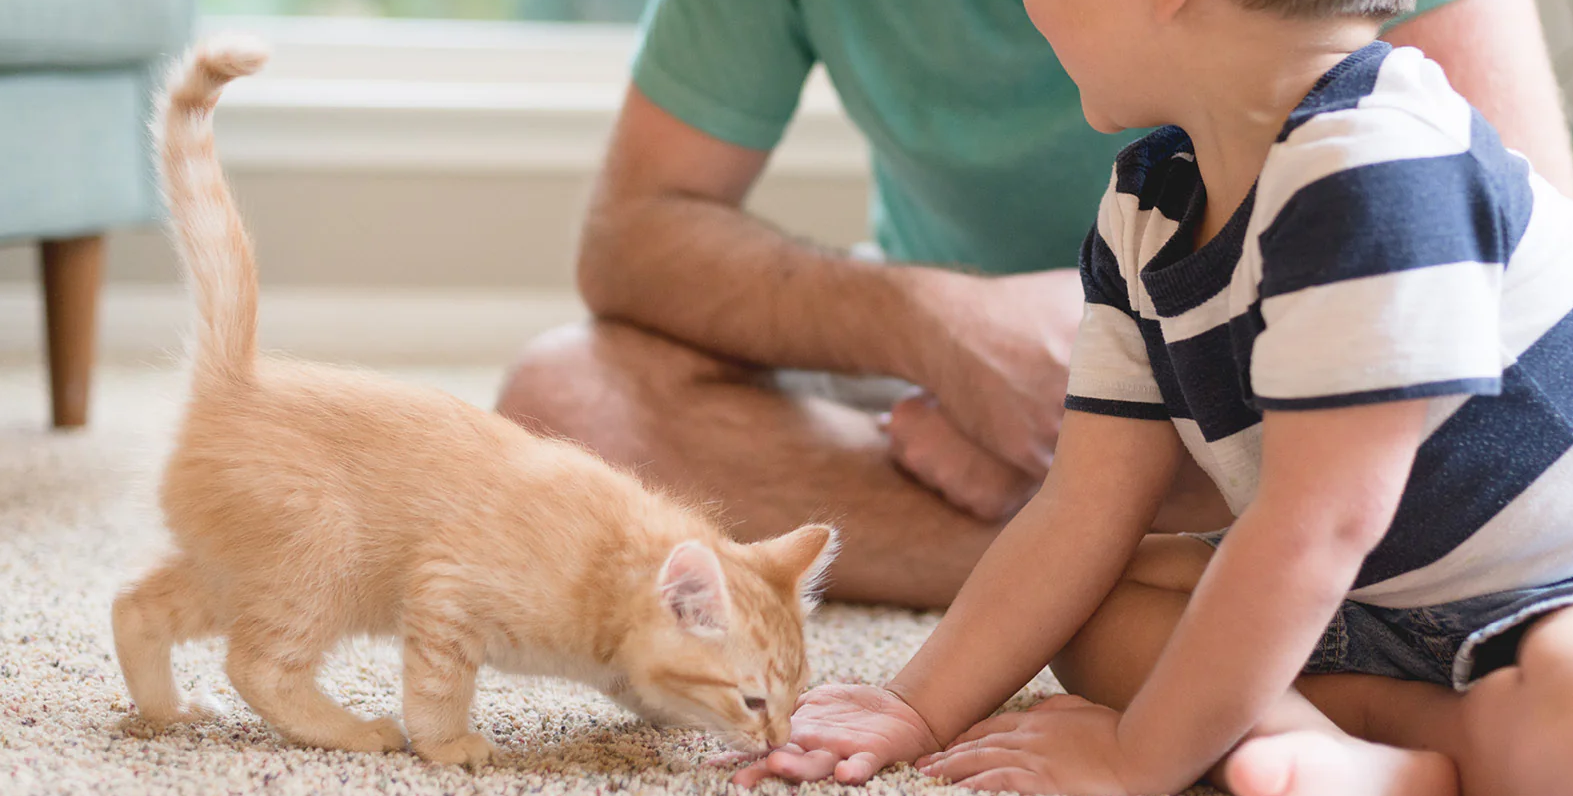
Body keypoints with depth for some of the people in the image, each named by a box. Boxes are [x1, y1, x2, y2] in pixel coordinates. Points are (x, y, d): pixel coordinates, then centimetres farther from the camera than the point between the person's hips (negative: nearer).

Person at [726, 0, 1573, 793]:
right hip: (1374, 603, 9)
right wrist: (922, 710, -6)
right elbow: (1086, 508, 1)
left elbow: (1319, 524, -29)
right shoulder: (1147, 205, 0)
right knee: (1087, 607, -2)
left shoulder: (1377, 172, -29)